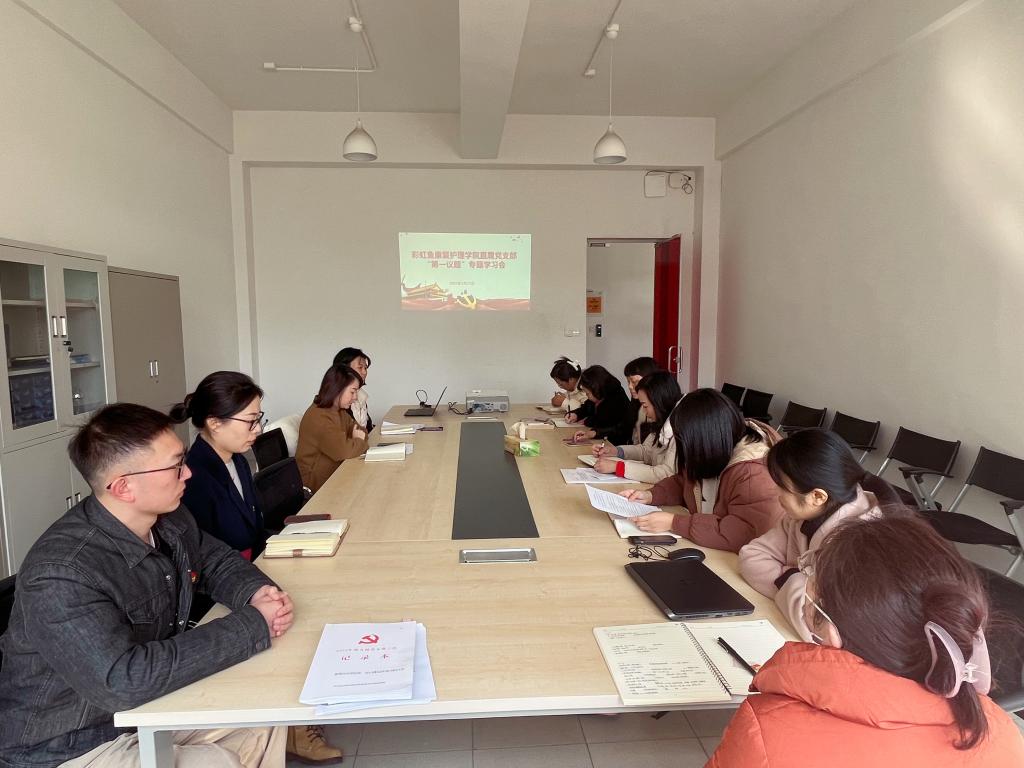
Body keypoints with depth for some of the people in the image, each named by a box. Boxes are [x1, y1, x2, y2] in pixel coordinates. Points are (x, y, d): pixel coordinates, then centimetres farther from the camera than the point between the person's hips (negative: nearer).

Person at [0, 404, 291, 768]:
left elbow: (217, 561, 10)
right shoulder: (60, 574, -32)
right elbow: (123, 681, -39)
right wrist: (253, 626, -33)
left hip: (149, 706, 8)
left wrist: (257, 591, -13)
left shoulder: (170, 520, -7)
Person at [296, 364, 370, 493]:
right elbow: (342, 450, -31)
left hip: (336, 471, 9)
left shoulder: (340, 411, 7)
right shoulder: (319, 417, -23)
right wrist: (360, 442, -11)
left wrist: (358, 433, -6)